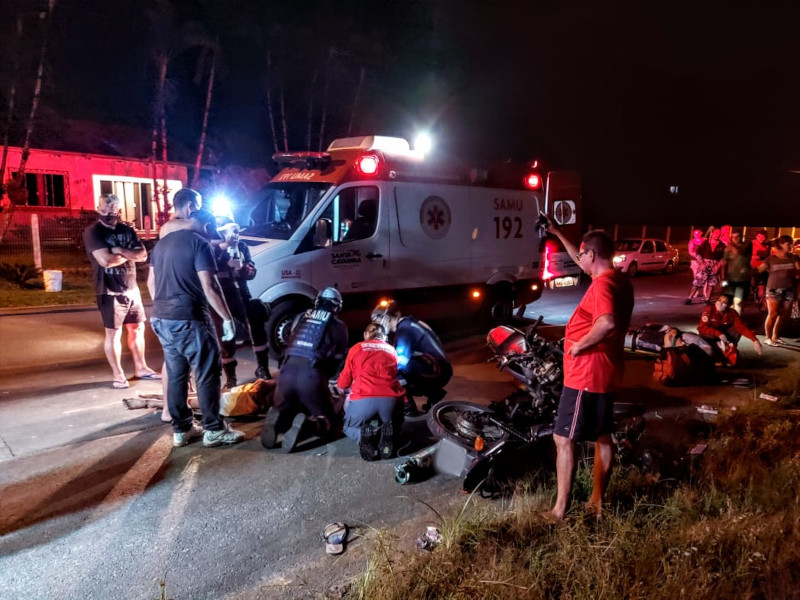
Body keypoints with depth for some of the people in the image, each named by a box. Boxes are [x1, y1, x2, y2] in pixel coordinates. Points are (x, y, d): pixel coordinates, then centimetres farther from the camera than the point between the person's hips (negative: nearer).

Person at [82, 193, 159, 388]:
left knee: (137, 329, 12)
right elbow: (105, 260, -22)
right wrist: (130, 254, -9)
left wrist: (121, 251, -17)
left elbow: (143, 255, -2)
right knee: (113, 333, 2)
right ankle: (118, 375, 12)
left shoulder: (127, 230, 8)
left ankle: (141, 368, 24)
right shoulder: (92, 232, -9)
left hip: (132, 289, 6)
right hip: (111, 291, -6)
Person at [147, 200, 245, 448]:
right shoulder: (199, 243, -10)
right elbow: (209, 286, -17)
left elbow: (151, 283, 21)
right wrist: (227, 318, -11)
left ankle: (181, 429, 21)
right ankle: (214, 430, 6)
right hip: (189, 319, -8)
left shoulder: (162, 242, 16)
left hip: (162, 319, 8)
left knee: (176, 374, 14)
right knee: (207, 374, 1)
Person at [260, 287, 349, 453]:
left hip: (287, 370, 3)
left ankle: (276, 418, -9)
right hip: (312, 375, -3)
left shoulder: (301, 318, 23)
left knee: (282, 410, 27)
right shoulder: (338, 326, 13)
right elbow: (338, 358, 16)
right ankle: (306, 423, -19)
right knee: (327, 422, 14)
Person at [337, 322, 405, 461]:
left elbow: (343, 383, 24)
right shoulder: (392, 350, 26)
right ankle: (387, 436, -4)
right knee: (393, 426, 34)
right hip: (391, 399, 2)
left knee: (349, 427, 30)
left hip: (363, 400, -1)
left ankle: (363, 435, -7)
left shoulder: (356, 348, 19)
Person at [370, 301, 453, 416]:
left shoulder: (404, 329, -15)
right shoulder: (408, 323, 14)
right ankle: (434, 394, 17)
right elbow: (405, 355, 20)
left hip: (435, 372, -10)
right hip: (442, 371, 10)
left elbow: (402, 360, -22)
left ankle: (408, 407, -8)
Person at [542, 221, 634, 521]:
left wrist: (579, 345, -25)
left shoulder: (602, 284, -21)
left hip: (585, 373, -10)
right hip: (605, 371, 10)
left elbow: (607, 322, -40)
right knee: (602, 438, 16)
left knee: (563, 439, 0)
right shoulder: (620, 280, 10)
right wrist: (557, 233, 27)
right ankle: (597, 501, 29)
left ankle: (560, 510, 7)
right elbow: (581, 260, 24)